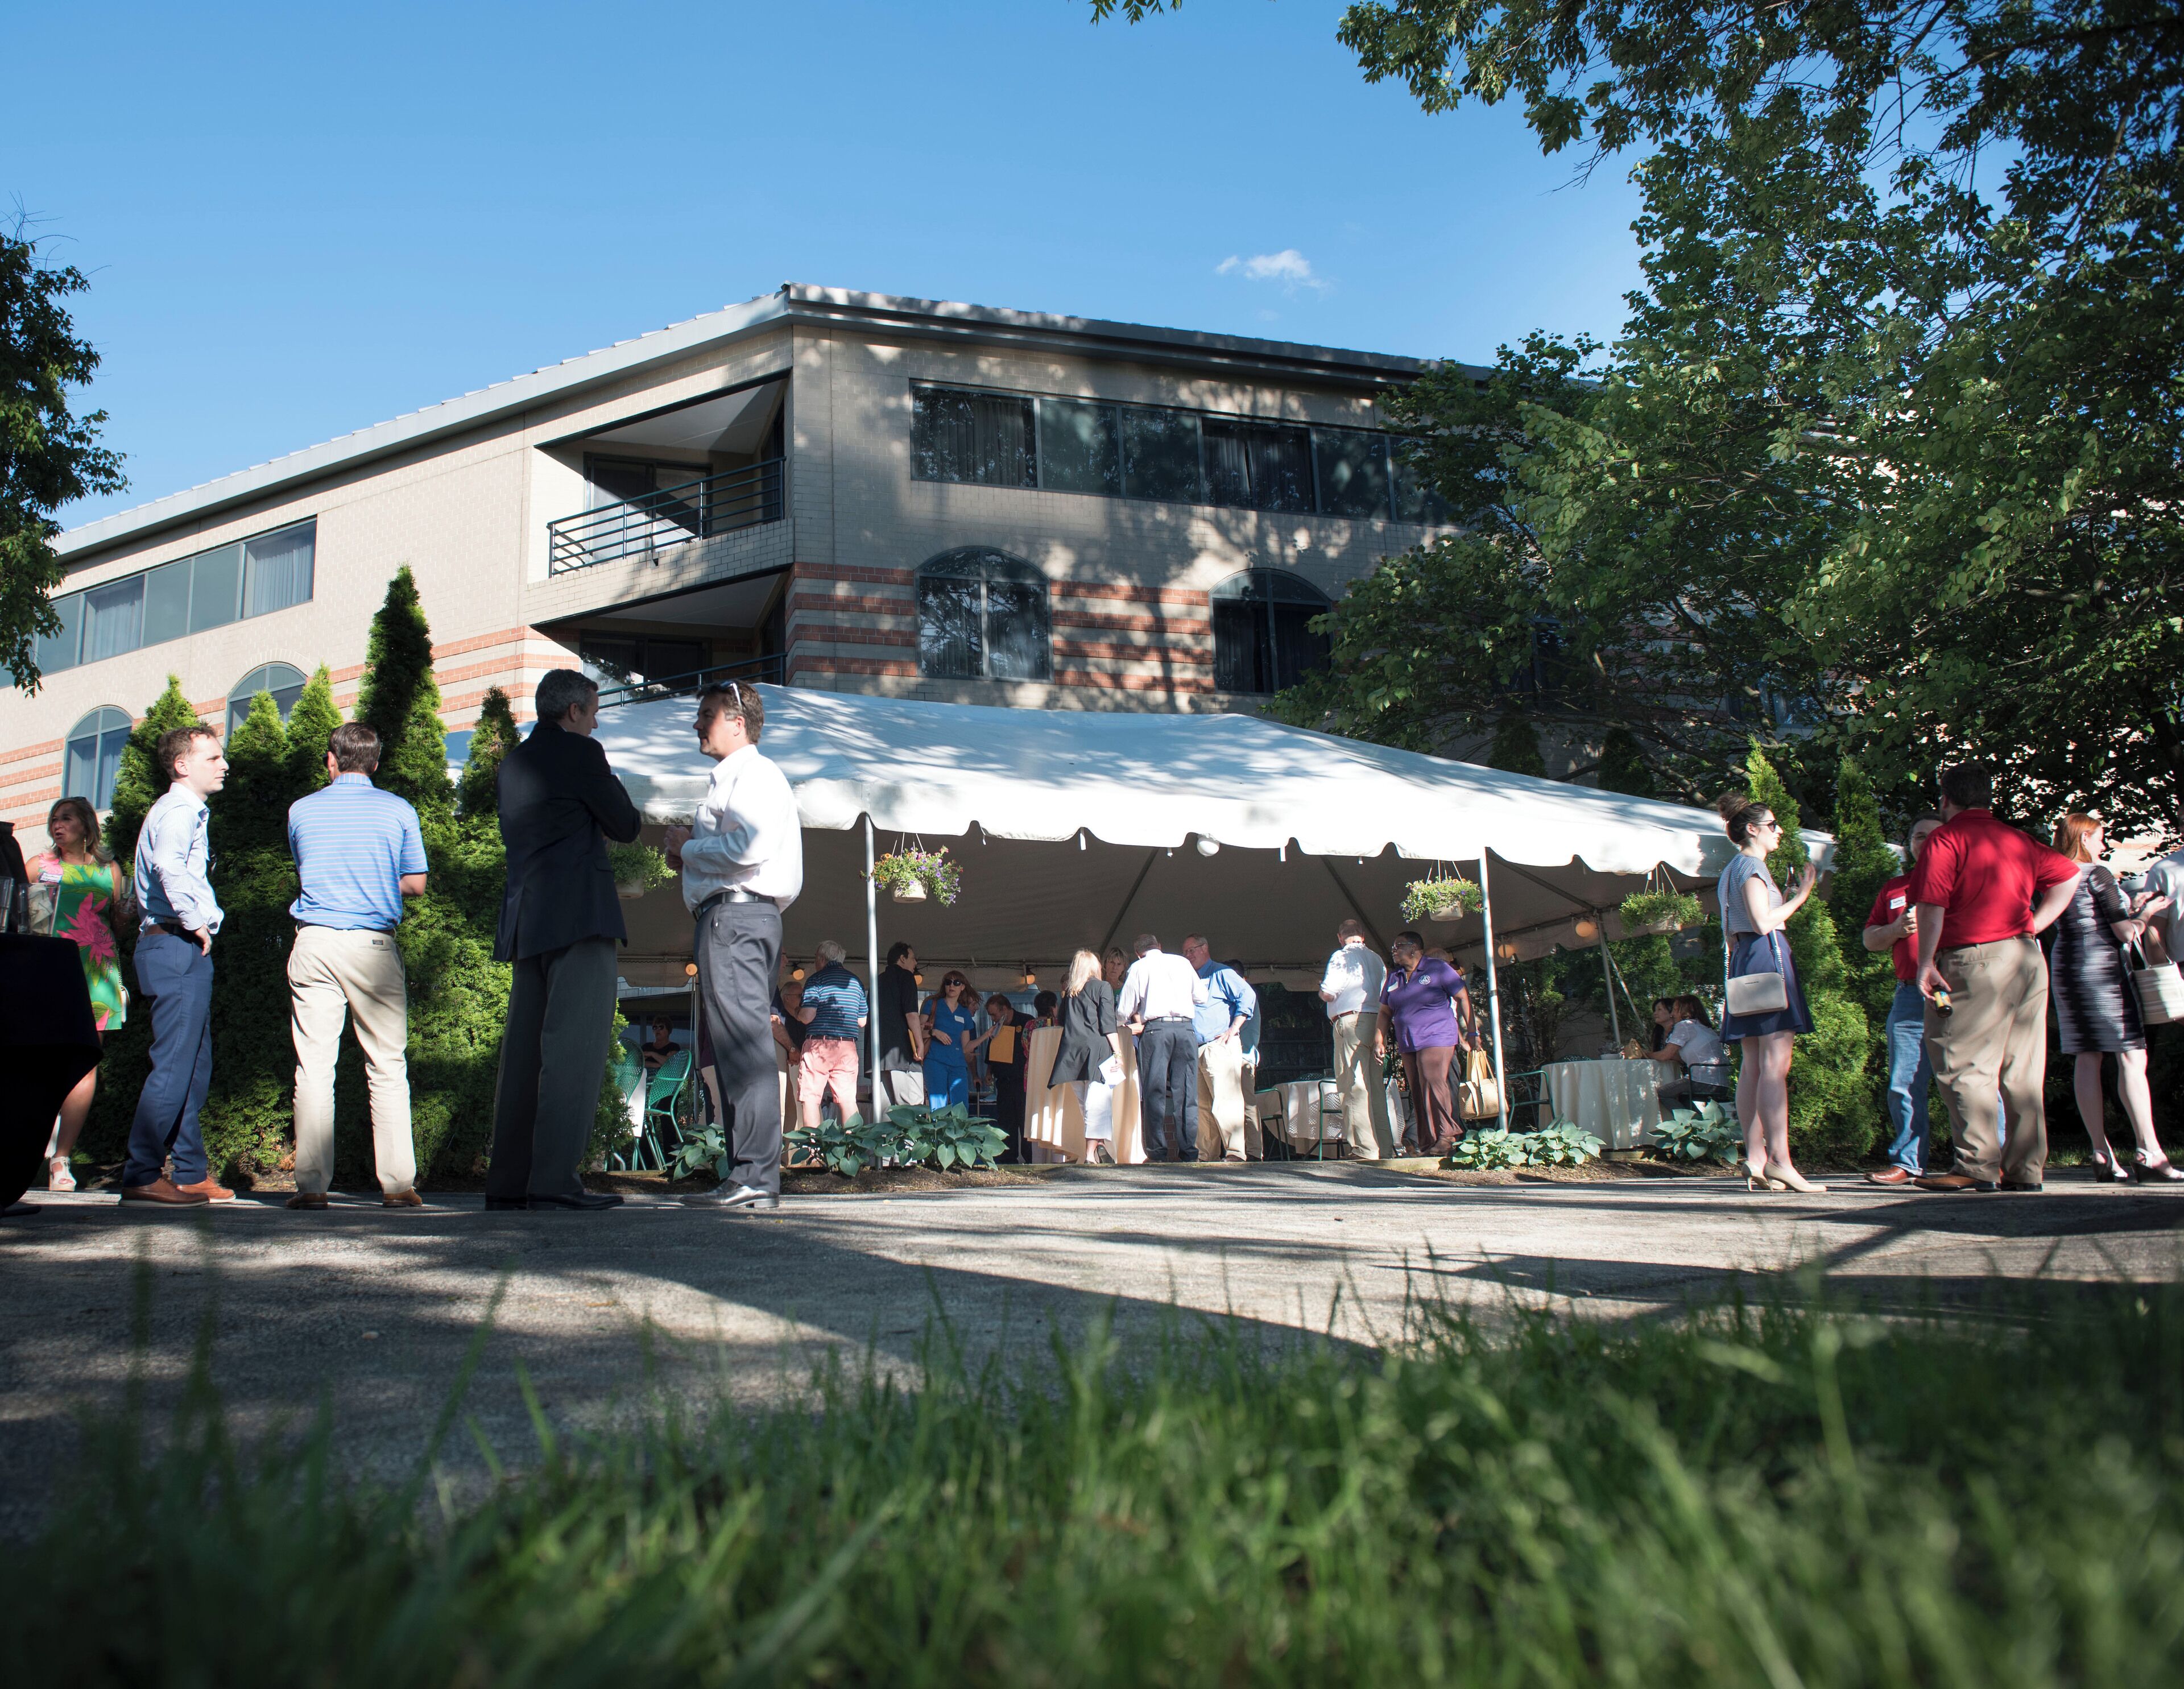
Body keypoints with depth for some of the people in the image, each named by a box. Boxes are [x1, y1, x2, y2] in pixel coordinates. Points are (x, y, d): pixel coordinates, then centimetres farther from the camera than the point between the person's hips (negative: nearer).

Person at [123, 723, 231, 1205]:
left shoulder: (190, 812, 23)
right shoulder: (177, 811, -10)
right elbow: (169, 866, -30)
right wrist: (196, 923, -22)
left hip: (184, 952, 11)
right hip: (178, 948, -11)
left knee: (194, 1067, 13)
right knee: (174, 1066, -10)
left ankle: (192, 1174, 19)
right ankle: (141, 1176, -6)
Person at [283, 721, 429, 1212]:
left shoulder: (302, 810, 8)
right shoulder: (398, 811, 3)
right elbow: (416, 884, 5)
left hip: (315, 944, 1)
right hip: (374, 947, -1)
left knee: (313, 1067, 2)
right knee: (388, 1067, 2)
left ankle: (312, 1184, -1)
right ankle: (397, 1183, 0)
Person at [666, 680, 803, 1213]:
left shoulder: (754, 773, -5)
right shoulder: (730, 780, 28)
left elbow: (748, 848, -20)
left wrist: (688, 846, -6)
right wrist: (690, 855, 14)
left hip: (736, 915, -11)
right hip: (728, 916, 11)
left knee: (744, 1045, -14)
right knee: (735, 1048, 8)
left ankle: (756, 1179, -17)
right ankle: (744, 1178, 10)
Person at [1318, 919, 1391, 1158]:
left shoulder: (1341, 957, -3)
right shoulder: (1377, 960, 17)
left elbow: (1328, 993, -10)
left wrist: (1321, 991, 11)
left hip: (1351, 1022, -7)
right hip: (1376, 1021, 7)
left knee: (1355, 1087, -8)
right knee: (1376, 1087, 9)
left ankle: (1366, 1149, -12)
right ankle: (1384, 1148, 9)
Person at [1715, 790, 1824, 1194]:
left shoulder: (1731, 871, 23)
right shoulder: (1752, 865, -6)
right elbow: (1763, 922, -16)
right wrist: (1800, 896, -8)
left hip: (1742, 961, 10)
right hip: (1768, 955, -10)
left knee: (1753, 1065, 4)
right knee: (1775, 1065, -14)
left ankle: (1755, 1161, 1)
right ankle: (1779, 1159, -20)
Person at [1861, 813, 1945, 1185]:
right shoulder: (1892, 888, 20)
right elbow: (1870, 939, 19)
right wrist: (1897, 929, -1)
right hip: (1910, 997, 4)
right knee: (1904, 1085, 2)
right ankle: (1907, 1163, 10)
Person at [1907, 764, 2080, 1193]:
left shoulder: (1945, 838, -4)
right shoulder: (2017, 840, 17)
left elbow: (1931, 905, -13)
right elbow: (2069, 874, 21)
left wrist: (1926, 963, -10)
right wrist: (2036, 923, 16)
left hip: (1976, 961, -7)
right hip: (2028, 960, 7)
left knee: (1964, 1066, -5)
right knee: (2023, 1073, 9)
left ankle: (1978, 1167, -10)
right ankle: (2025, 1169, 12)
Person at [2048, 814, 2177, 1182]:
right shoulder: (2098, 874, -8)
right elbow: (2126, 932, -12)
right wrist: (2146, 917, 9)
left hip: (2065, 968, 7)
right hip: (2103, 968, -7)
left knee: (2087, 1058, 4)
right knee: (2132, 1057, -6)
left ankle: (2102, 1154, 3)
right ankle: (2149, 1152, -11)